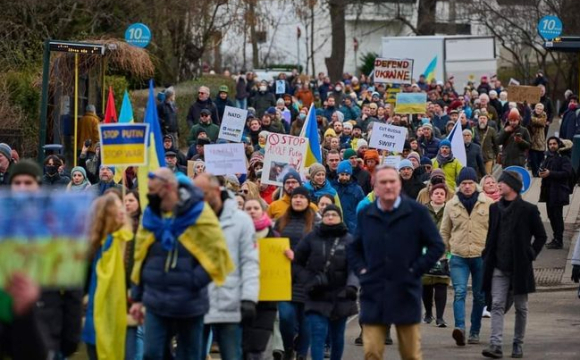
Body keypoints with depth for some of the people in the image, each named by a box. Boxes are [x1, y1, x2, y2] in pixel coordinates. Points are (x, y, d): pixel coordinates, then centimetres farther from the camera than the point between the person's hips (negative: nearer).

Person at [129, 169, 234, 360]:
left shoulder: (198, 214, -9)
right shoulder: (151, 216, 5)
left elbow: (218, 253, -8)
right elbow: (140, 258, 12)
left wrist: (196, 280, -16)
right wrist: (137, 298, 11)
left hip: (190, 305, -3)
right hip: (156, 303, 3)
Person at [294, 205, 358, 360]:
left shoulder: (348, 240, -1)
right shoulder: (312, 238, 1)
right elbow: (297, 262, 6)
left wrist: (352, 285, -27)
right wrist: (308, 281, -6)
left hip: (340, 297, 1)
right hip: (317, 297, -1)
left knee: (337, 336, 13)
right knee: (318, 334, -13)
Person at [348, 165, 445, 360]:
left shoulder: (417, 212, -2)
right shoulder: (365, 215, 7)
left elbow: (437, 246, 1)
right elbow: (353, 249, 21)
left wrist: (416, 270, -6)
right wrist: (361, 270, 5)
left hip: (406, 295, -2)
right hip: (373, 295, 2)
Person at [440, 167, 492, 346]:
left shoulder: (488, 204, 0)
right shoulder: (451, 206, 5)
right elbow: (444, 231, 13)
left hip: (481, 256, 0)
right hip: (458, 257, 0)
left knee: (479, 296, 9)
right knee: (459, 292, -16)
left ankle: (474, 332, 20)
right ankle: (460, 328, -28)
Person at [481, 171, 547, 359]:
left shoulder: (528, 210, -4)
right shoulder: (495, 208, 9)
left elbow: (541, 236, 3)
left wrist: (530, 255, -4)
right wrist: (488, 255, 8)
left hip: (520, 267, -3)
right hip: (499, 267, 3)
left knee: (520, 307, 7)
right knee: (497, 305, -8)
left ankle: (518, 345, 17)